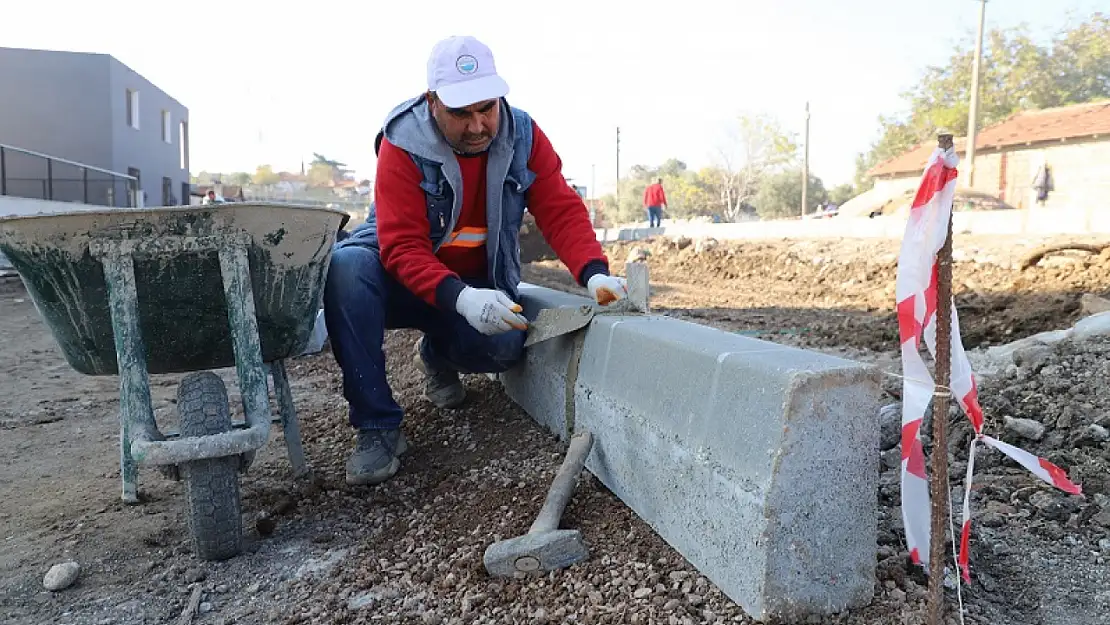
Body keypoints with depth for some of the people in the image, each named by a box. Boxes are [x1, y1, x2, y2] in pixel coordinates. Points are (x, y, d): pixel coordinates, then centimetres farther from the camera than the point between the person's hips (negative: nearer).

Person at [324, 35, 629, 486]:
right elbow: (402, 246, -26)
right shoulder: (403, 143, -19)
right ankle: (376, 426, -24)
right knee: (345, 267, -34)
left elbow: (562, 211, -13)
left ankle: (437, 354, 11)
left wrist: (594, 274, -32)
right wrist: (459, 297, -44)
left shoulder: (523, 136, -8)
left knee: (506, 345, -29)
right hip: (402, 277, -2)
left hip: (478, 283, 2)